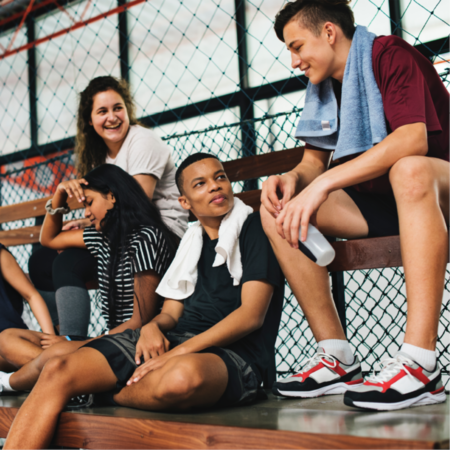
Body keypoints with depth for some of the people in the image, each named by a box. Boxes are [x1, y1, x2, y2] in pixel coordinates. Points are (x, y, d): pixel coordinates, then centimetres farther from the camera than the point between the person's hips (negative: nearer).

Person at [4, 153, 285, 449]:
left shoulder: (255, 228, 2)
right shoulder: (192, 241, 21)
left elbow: (252, 315, -10)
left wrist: (178, 352, -17)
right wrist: (152, 327, -7)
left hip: (236, 353, -5)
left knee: (183, 376, -42)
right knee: (58, 371, -15)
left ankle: (104, 393, -14)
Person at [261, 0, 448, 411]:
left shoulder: (389, 54, -11)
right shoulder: (324, 88, 12)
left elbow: (412, 139, -27)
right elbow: (315, 161, 12)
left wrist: (323, 183, -32)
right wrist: (292, 178, -13)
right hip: (377, 205, 7)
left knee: (409, 169, -41)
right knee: (276, 210, -11)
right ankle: (337, 359, -15)